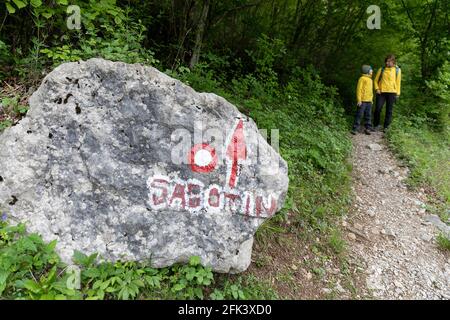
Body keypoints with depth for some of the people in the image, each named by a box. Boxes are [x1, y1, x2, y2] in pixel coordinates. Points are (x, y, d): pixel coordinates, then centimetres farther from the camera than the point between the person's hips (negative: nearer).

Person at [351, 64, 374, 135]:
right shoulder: (362, 78, -6)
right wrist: (359, 100, -16)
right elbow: (359, 89, -11)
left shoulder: (370, 80, 18)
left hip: (369, 101, 7)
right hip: (362, 101, -7)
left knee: (368, 115, 9)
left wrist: (372, 99, 20)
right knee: (359, 115, -6)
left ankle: (368, 128, 15)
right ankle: (355, 129, -2)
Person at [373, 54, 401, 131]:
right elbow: (376, 80, 12)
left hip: (392, 93, 0)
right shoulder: (381, 69, 6)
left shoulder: (397, 70, 7)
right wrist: (377, 89, -3)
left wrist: (397, 93, 3)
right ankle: (376, 125, 10)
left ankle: (386, 127, 10)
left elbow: (398, 82, 8)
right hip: (381, 92, 0)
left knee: (389, 110, 3)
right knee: (378, 109, -5)